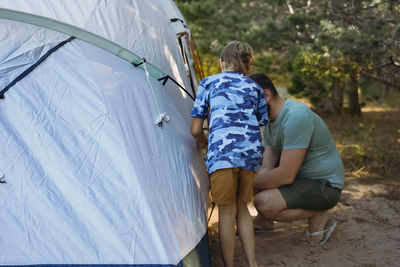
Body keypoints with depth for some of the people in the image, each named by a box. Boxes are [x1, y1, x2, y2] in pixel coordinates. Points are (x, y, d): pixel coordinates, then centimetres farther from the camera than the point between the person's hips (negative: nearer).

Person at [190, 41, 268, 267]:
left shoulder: (208, 83, 15)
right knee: (242, 206, 19)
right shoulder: (256, 88, 22)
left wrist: (202, 141, 33)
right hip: (252, 153, 4)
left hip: (222, 151, -3)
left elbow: (196, 129, 11)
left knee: (226, 210, 7)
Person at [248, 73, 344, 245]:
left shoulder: (296, 117, -27)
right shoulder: (269, 122, 5)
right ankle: (264, 221, 19)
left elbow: (285, 175, -31)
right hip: (298, 176, 10)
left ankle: (318, 215, -5)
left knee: (264, 203, -29)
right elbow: (267, 168, -1)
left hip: (324, 186, -9)